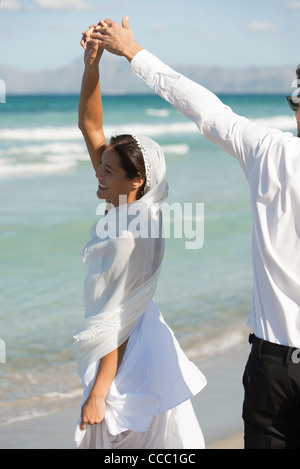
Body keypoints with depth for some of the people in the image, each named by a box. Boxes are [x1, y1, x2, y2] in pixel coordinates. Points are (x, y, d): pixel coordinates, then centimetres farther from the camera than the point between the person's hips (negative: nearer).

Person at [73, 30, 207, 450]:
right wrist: (92, 68, -7)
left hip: (129, 366, -9)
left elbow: (118, 323, -22)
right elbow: (91, 128, 3)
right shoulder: (129, 209, 0)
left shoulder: (130, 238, -23)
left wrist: (98, 393, -20)